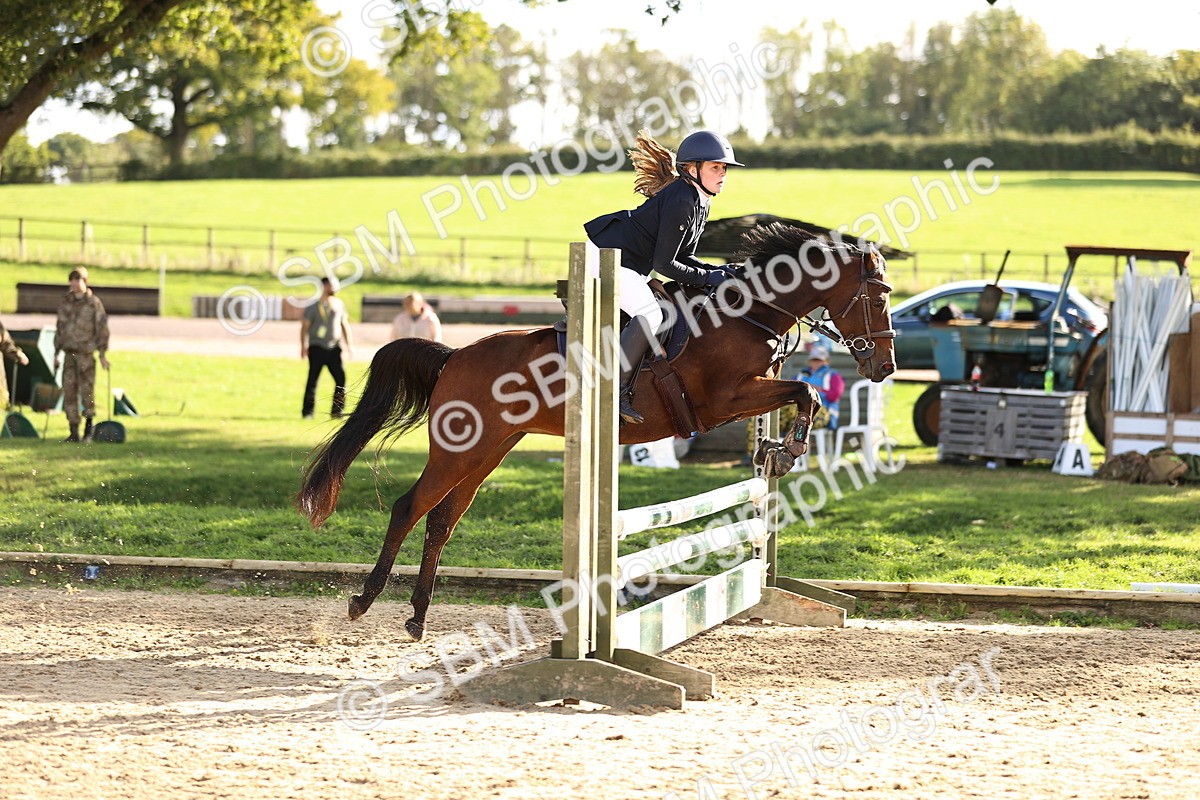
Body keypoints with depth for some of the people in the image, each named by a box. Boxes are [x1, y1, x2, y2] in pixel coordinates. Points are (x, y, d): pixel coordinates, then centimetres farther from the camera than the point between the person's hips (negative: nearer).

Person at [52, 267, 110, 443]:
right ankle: (73, 431, 5)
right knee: (69, 391, 0)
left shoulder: (94, 303, -2)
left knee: (87, 391, -5)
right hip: (69, 352, 4)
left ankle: (88, 431, 7)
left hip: (86, 353, -4)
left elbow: (102, 329, -1)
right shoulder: (65, 303, 11)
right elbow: (59, 328, 17)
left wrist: (103, 353, -6)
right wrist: (56, 353, 15)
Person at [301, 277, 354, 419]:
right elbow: (305, 326, 1)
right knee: (312, 379, -3)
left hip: (334, 348, 4)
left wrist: (349, 345, 13)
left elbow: (344, 325, 18)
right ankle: (307, 411, 3)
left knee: (341, 378, -4)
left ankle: (336, 411, 5)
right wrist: (303, 346, -8)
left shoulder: (339, 304, 11)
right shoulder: (313, 307, 0)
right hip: (317, 347, -4)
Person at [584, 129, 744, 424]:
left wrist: (716, 271, -2)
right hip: (610, 260, -11)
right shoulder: (681, 201, -23)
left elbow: (682, 257, 14)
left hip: (632, 266, 11)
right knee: (650, 315, -26)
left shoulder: (700, 203, 8)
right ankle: (616, 393, -24)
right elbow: (664, 264, -22)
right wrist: (707, 278, -17)